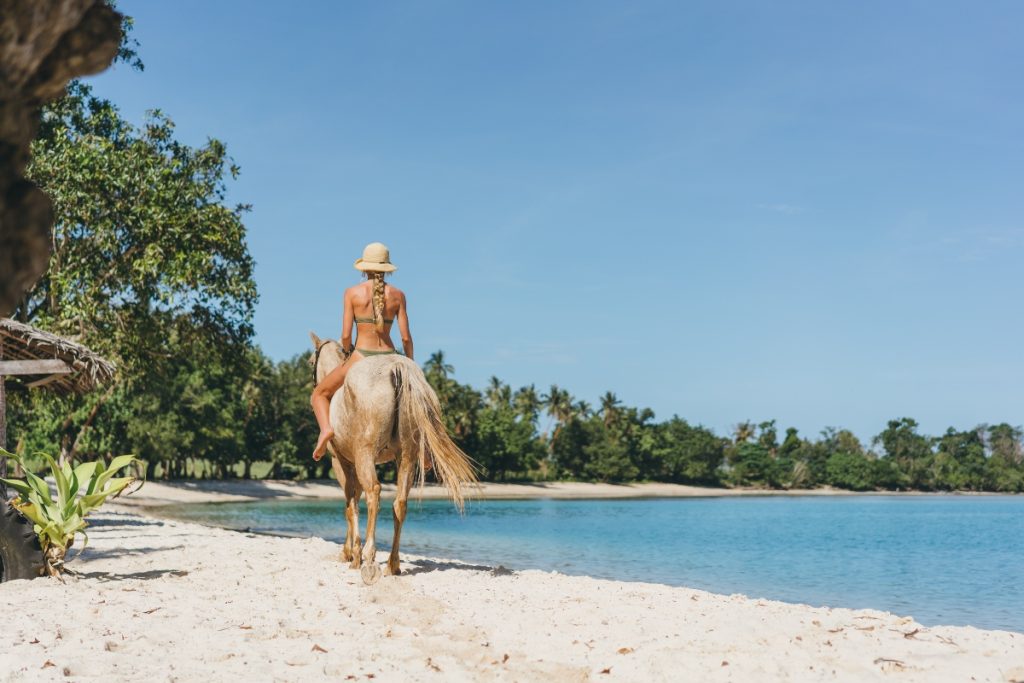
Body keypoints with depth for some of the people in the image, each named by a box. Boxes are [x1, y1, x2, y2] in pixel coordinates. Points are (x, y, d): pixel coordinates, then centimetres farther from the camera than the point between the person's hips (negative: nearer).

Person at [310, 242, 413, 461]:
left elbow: (345, 335, -7)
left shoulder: (352, 292, -3)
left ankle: (326, 428, -10)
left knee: (319, 394, 20)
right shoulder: (397, 295, 1)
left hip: (360, 358, -2)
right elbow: (406, 337, -2)